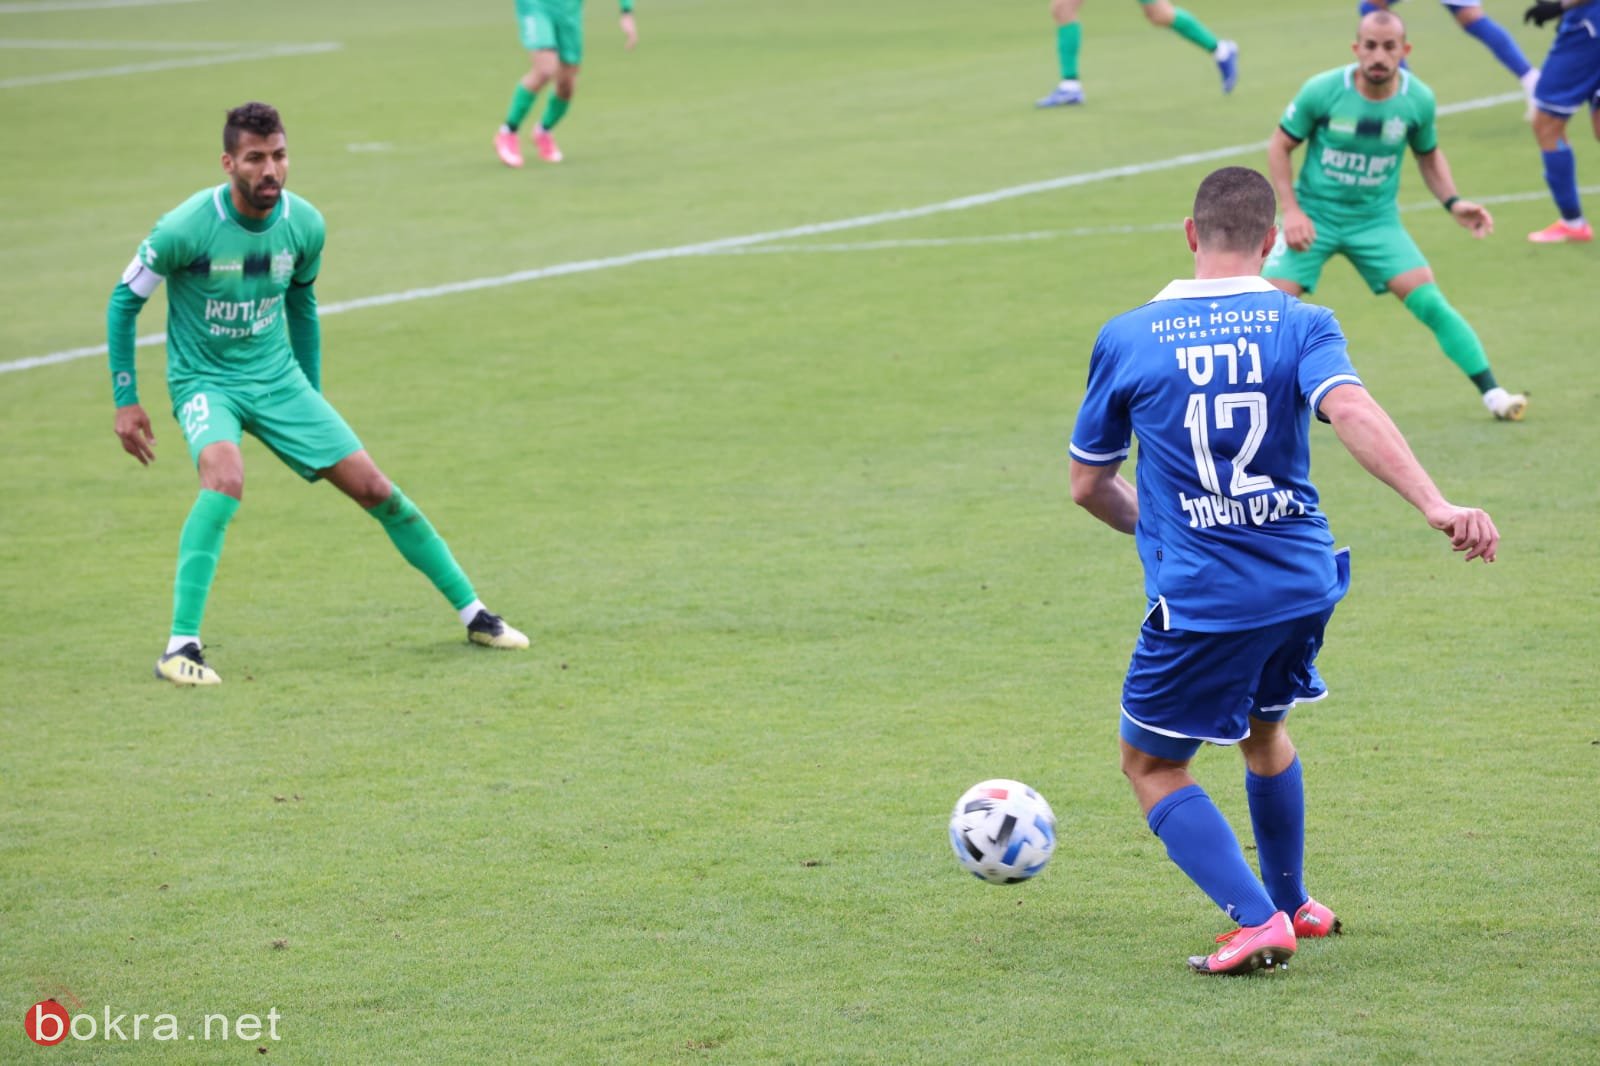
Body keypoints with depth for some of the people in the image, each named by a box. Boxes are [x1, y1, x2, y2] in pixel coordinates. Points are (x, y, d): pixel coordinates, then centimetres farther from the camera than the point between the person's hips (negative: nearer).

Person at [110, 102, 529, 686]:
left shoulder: (304, 225, -7)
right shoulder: (186, 228, -21)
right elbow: (125, 300, -7)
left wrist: (312, 395, 18)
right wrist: (125, 400, -8)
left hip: (278, 378, 4)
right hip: (204, 381, -4)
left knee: (373, 487, -1)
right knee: (225, 475, -34)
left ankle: (472, 613, 16)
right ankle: (180, 647, -30)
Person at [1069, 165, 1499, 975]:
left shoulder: (1126, 340, -1)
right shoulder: (1302, 325, -3)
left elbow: (1088, 484, 8)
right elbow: (1349, 409, -23)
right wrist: (1434, 505, -33)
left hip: (1199, 597, -3)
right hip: (1303, 582, 3)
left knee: (1152, 765, 11)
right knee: (1263, 728, 29)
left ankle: (1258, 919, -5)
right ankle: (1291, 903, 42)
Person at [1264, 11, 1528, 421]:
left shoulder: (1418, 100, -9)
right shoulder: (1322, 91, -17)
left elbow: (1429, 155, 11)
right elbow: (1279, 147, -4)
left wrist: (1453, 203, -4)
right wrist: (1291, 211, -13)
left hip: (1376, 220, 1)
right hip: (1313, 217, -1)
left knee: (1430, 303, -11)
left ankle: (1491, 393, -1)